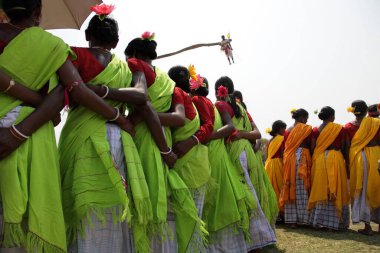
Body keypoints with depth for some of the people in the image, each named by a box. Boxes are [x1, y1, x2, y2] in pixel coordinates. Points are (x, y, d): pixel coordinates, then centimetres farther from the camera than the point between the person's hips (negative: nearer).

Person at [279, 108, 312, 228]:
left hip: (288, 160, 5)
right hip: (302, 158, -5)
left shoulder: (288, 130, 13)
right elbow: (310, 146, -3)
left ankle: (291, 219, 7)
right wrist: (311, 161, 5)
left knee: (290, 187, 5)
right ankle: (302, 218, -1)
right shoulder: (306, 128, -1)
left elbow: (285, 147, 13)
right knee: (302, 189, -2)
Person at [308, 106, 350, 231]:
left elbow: (312, 148, 2)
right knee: (336, 190, 2)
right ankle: (334, 222, 1)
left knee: (320, 189, 7)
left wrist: (314, 161, 10)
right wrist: (345, 161, 12)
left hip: (319, 160, 2)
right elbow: (343, 148, 2)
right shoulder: (340, 128, 1)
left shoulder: (316, 130, 5)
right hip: (336, 159, -2)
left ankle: (319, 220, 8)